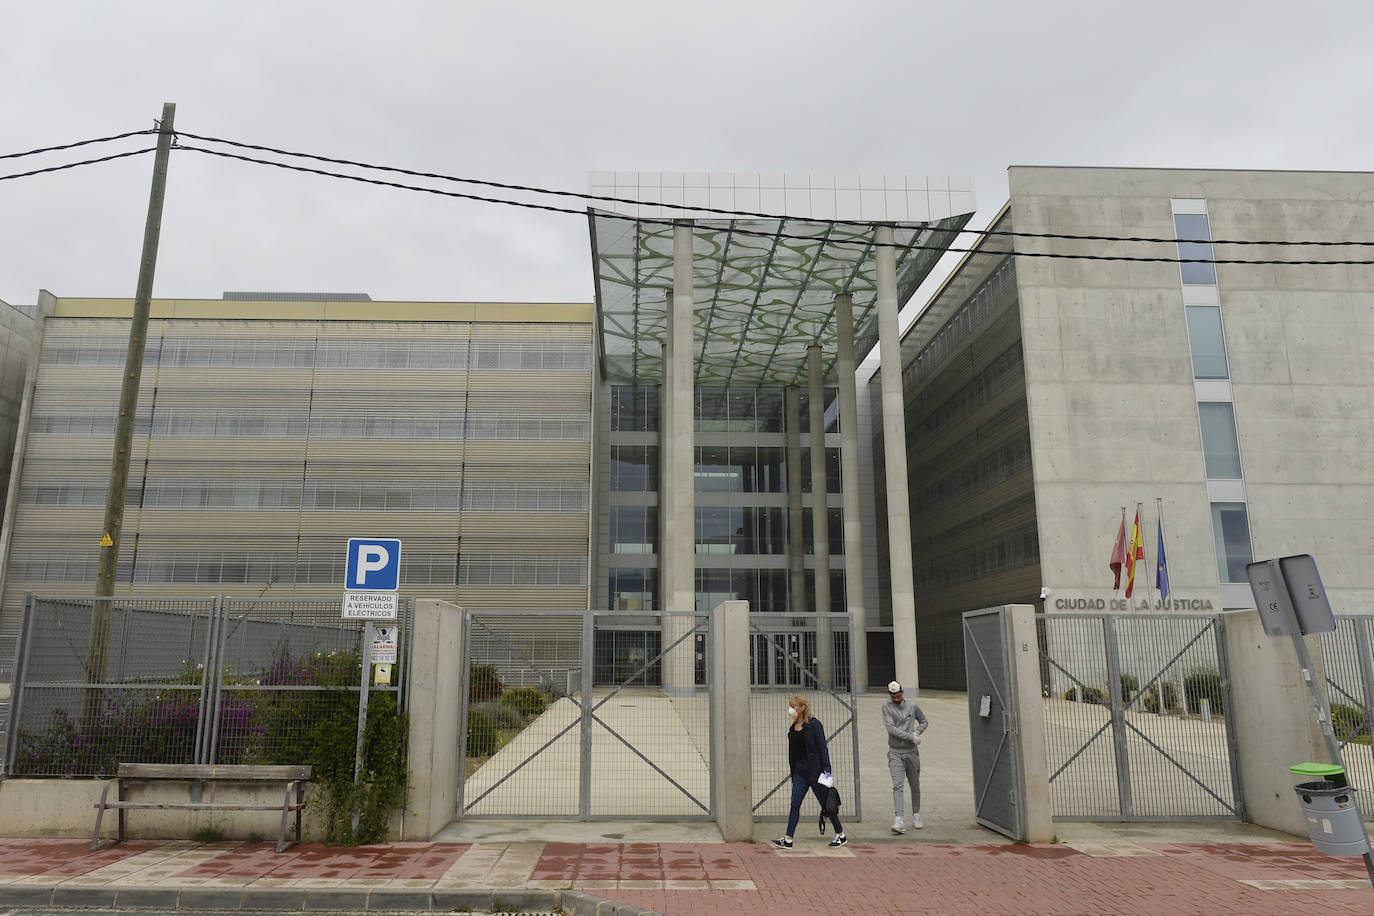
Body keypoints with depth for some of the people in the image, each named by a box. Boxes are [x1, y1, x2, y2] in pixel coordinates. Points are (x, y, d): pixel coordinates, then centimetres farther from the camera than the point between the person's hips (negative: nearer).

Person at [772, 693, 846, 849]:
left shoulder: (814, 724, -11)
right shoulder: (792, 728, 9)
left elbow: (822, 747, -13)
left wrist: (826, 769, -17)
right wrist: (792, 771, 16)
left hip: (814, 769, -6)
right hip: (799, 770, 6)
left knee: (826, 803, 5)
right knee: (795, 804, -2)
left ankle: (841, 835, 20)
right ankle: (788, 839, -3)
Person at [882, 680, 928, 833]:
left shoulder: (912, 706, 2)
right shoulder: (886, 707, -4)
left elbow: (924, 722, 16)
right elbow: (891, 728, -15)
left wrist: (917, 732, -4)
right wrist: (911, 737, -20)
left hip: (912, 752, 2)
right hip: (895, 753, -2)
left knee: (915, 785, 12)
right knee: (897, 786, -13)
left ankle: (916, 815, 32)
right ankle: (899, 821, -19)